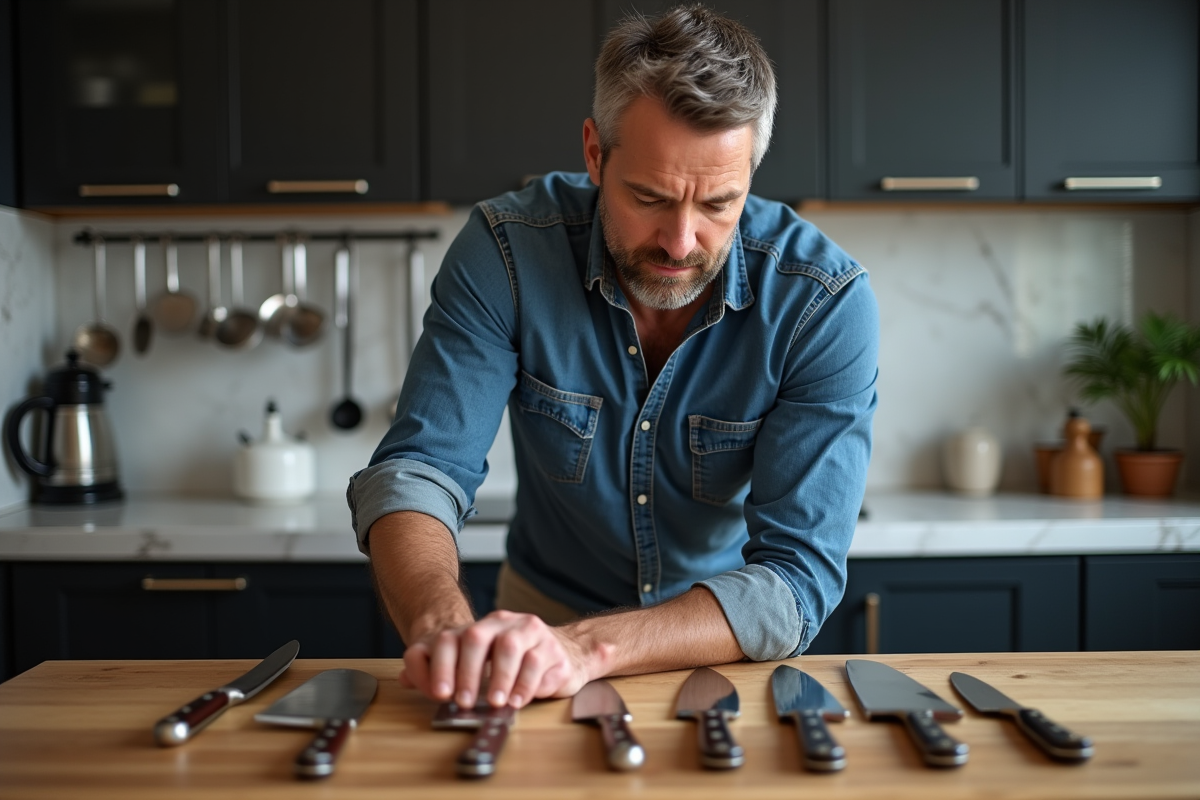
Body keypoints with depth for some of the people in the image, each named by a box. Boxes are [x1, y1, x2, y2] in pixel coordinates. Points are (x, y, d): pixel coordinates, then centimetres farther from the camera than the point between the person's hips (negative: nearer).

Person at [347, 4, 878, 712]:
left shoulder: (826, 302, -20)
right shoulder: (506, 249, -15)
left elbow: (798, 575, -24)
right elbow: (417, 468, -17)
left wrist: (585, 646, -38)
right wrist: (441, 623, -38)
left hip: (730, 659, 0)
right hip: (546, 611, 1)